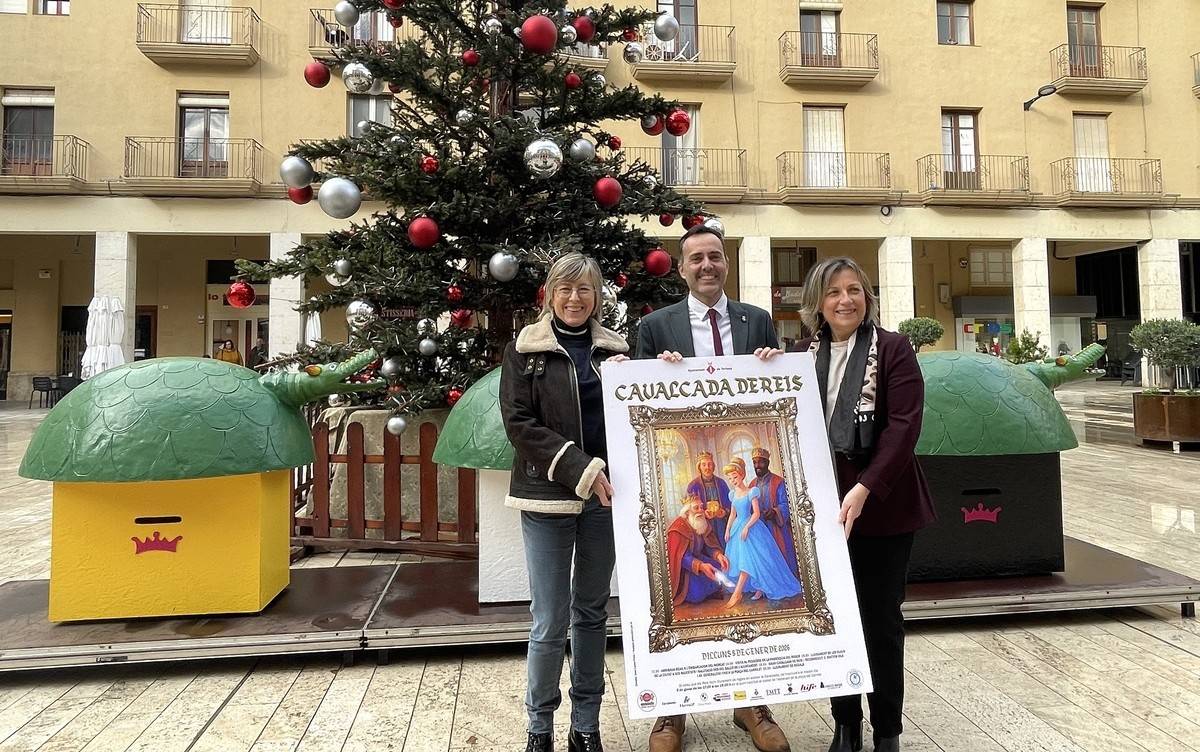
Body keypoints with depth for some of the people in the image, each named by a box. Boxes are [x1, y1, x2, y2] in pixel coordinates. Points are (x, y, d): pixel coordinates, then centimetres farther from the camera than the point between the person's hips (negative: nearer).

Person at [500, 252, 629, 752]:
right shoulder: (525, 348, 0)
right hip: (548, 496, -3)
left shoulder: (615, 348, 9)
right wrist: (578, 468, -16)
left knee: (592, 613, 13)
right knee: (550, 621, 0)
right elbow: (518, 422, -7)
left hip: (605, 495, 3)